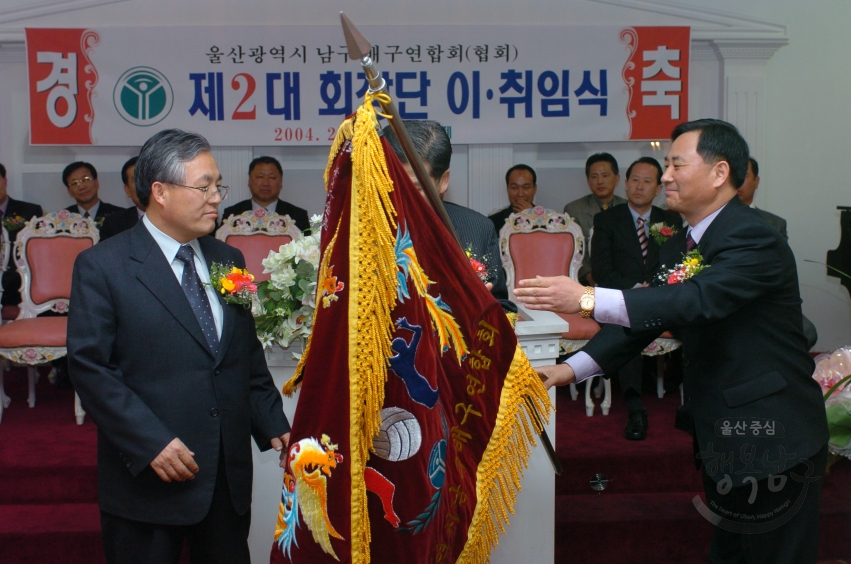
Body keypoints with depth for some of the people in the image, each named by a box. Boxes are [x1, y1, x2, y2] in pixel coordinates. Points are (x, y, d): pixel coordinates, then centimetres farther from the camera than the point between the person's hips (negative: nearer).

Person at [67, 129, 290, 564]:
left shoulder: (228, 260, 11)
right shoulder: (102, 266, -7)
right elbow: (89, 367, -12)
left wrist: (272, 425, 3)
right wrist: (150, 443, -19)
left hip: (229, 475, 5)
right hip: (148, 477, -5)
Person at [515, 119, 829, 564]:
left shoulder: (754, 239, -20)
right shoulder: (678, 247, 9)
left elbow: (698, 300, -34)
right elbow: (644, 315, 8)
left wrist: (587, 300, -42)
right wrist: (573, 368, -5)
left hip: (771, 435, -8)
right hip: (723, 432, 9)